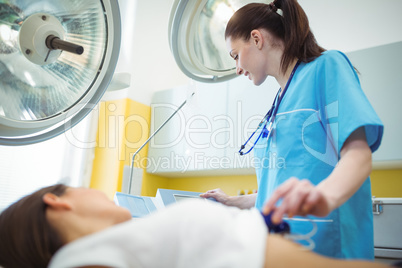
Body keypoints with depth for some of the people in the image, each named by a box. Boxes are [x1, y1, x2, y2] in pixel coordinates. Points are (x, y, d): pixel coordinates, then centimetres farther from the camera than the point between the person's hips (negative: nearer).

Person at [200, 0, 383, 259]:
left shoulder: (326, 66, -4)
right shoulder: (280, 103, 18)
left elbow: (358, 154, -18)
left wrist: (326, 194, -36)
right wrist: (233, 202, 25)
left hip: (324, 247, -7)